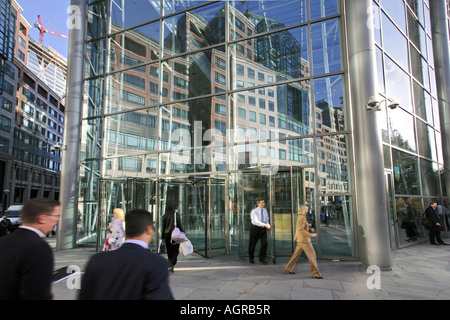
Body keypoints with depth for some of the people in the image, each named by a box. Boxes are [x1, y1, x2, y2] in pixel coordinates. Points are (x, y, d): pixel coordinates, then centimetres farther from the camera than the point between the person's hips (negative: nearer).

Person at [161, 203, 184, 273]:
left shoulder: (164, 216, 1)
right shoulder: (176, 214, -3)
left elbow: (163, 227, 3)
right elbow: (179, 225, -4)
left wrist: (162, 237, 8)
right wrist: (182, 231, 5)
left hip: (167, 235, 2)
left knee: (169, 251, 13)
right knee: (175, 251, 4)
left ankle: (170, 265, 17)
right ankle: (171, 264, -15)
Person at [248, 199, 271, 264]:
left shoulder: (265, 210, 5)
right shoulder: (254, 211, -14)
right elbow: (255, 221, -25)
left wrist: (268, 225, -2)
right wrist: (265, 225, -32)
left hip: (263, 229, 4)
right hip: (255, 228, -4)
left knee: (264, 243, -10)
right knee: (252, 244, 8)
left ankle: (262, 259, 5)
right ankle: (251, 258, 30)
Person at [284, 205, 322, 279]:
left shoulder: (301, 218, 13)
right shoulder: (302, 218, -17)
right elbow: (300, 230, -25)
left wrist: (310, 229, 6)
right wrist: (311, 235, -23)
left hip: (301, 239, 10)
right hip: (304, 239, -10)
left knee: (296, 254, 17)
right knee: (312, 255, -4)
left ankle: (288, 269, 25)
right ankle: (315, 273, 0)